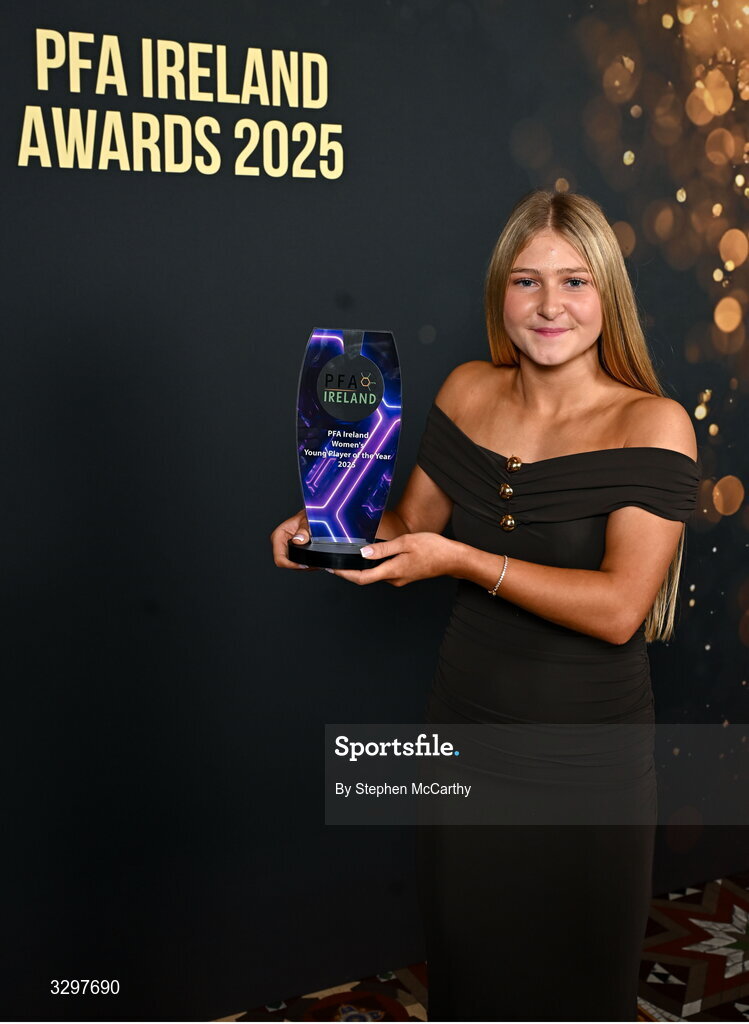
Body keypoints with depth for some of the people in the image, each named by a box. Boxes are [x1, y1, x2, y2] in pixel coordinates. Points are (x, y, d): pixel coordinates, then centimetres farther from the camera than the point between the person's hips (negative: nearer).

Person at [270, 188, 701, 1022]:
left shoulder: (652, 424, -14)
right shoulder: (468, 392, -1)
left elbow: (618, 609, -22)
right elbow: (411, 528, 9)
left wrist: (464, 560, -28)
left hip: (584, 757, -3)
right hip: (465, 726, 4)